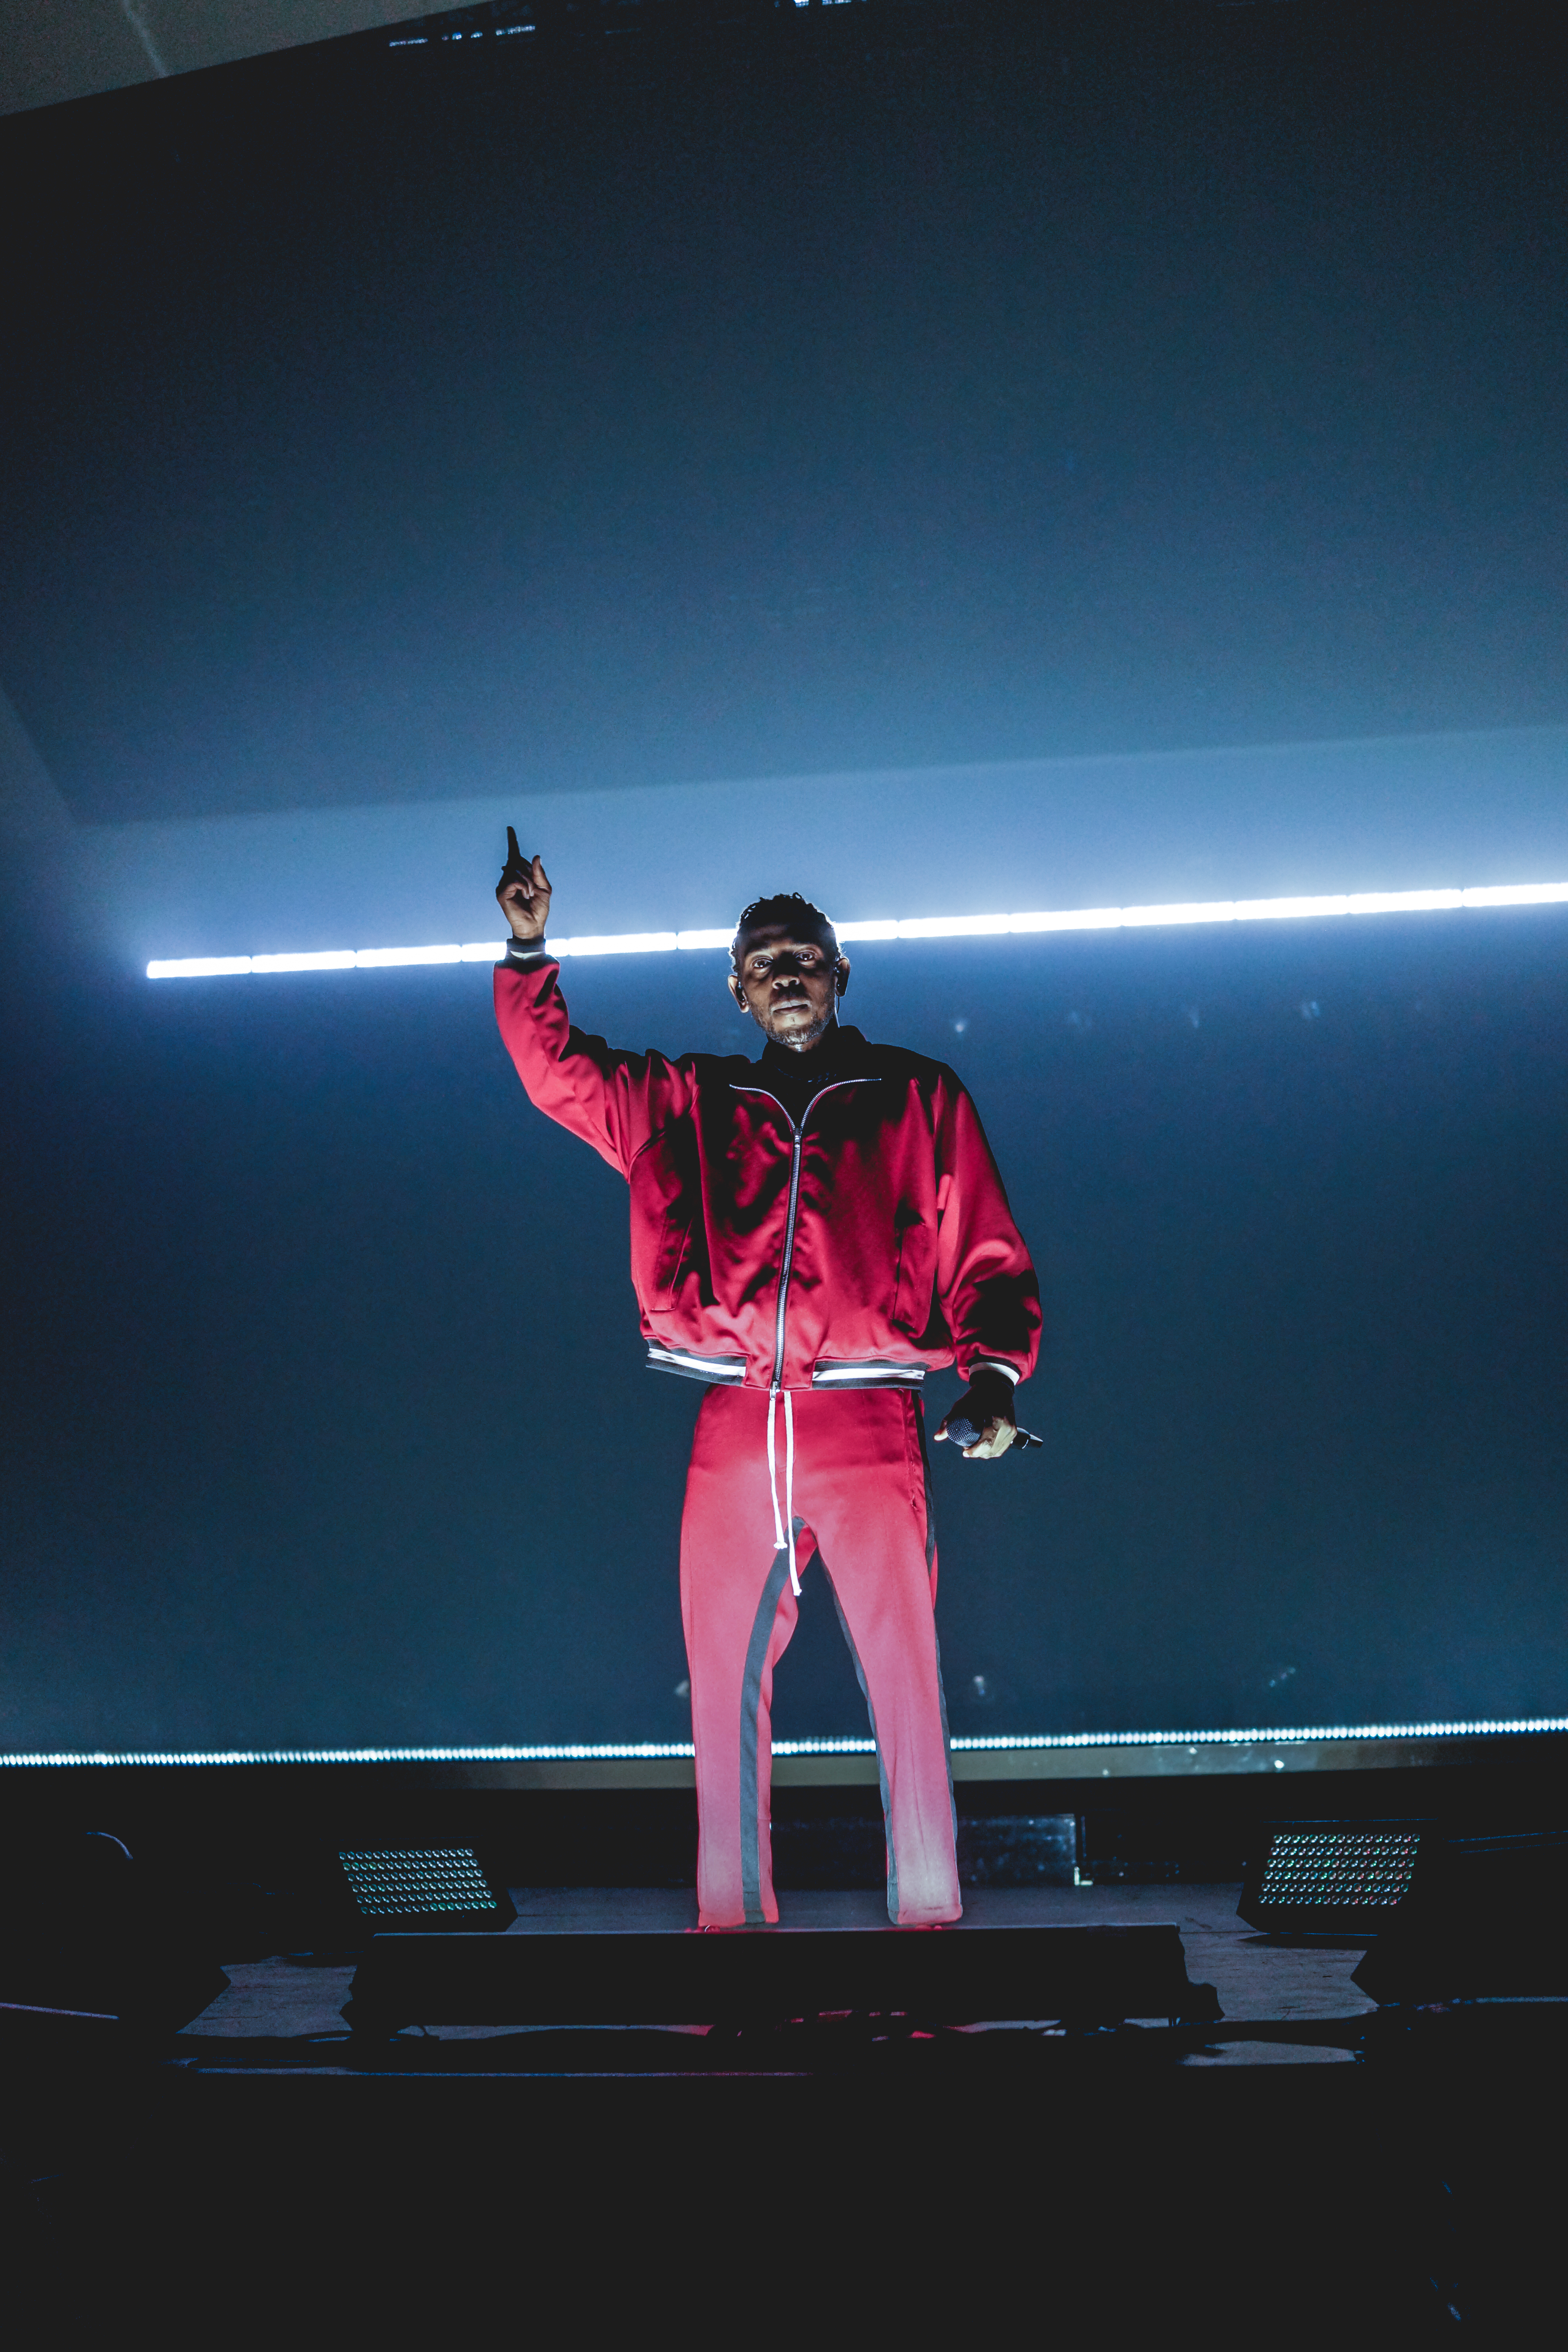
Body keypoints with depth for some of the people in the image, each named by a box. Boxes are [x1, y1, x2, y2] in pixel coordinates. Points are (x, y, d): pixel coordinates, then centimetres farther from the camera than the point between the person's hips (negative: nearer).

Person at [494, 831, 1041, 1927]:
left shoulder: (919, 1097, 11)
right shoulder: (685, 1104, 18)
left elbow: (985, 1256, 7)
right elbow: (560, 1071, 22)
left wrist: (993, 1374, -8)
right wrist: (529, 950, 13)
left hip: (872, 1423, -2)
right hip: (733, 1431, 2)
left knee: (905, 1675, -4)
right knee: (725, 1683, 6)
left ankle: (929, 1911, 8)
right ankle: (732, 1917, 18)